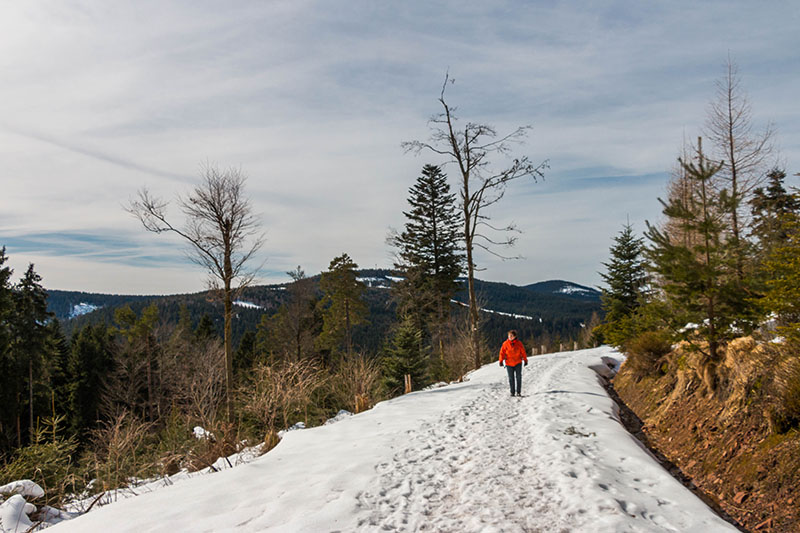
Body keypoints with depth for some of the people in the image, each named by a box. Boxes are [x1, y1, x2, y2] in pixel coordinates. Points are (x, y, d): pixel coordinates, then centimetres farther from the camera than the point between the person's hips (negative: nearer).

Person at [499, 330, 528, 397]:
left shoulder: (519, 343, -4)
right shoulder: (505, 344, -4)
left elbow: (523, 352, 4)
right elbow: (502, 352, 1)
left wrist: (525, 360, 6)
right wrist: (501, 361, -4)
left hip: (518, 363, 0)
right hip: (509, 363, 0)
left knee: (518, 377, -1)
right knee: (511, 378, 5)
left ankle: (518, 392, 8)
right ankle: (512, 392, 14)